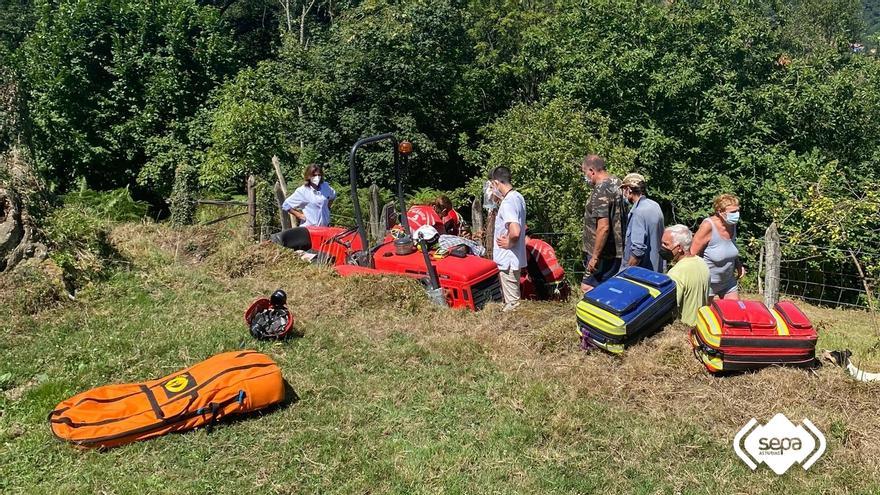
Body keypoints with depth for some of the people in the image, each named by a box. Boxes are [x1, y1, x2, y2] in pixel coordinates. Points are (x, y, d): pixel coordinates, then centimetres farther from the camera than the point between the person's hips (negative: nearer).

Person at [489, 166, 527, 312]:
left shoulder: (507, 203, -23)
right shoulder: (518, 197, 6)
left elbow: (515, 232, -36)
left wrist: (509, 243, -16)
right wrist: (500, 198, 13)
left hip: (507, 260, -10)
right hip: (516, 257, 10)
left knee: (511, 304, 1)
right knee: (514, 297, 21)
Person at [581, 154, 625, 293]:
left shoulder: (601, 191, -21)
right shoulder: (616, 182, 9)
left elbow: (603, 227, -26)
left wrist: (595, 257, -21)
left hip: (604, 254, -10)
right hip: (617, 250, 10)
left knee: (587, 287, -3)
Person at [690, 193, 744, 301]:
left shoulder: (732, 224, -2)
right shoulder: (708, 226, -23)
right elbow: (692, 255, -20)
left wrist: (739, 265, 4)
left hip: (728, 281, 7)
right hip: (707, 282, -7)